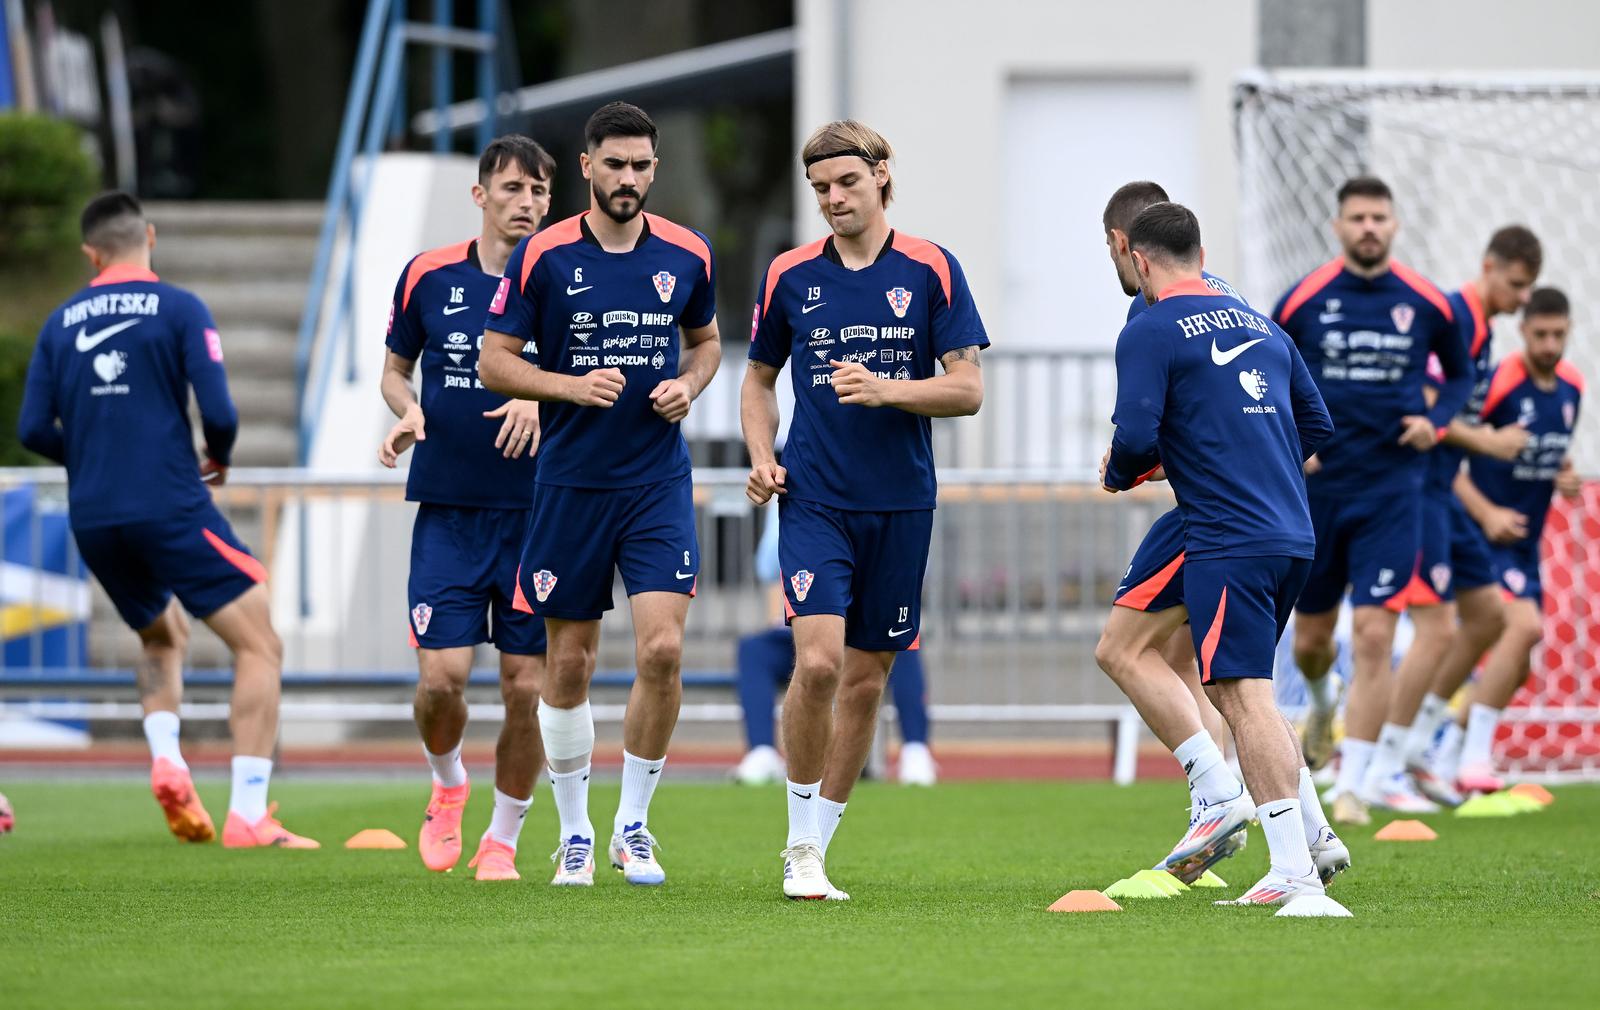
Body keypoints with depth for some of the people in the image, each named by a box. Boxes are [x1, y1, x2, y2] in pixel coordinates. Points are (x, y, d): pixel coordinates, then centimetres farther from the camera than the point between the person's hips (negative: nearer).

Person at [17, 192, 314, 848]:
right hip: (171, 509, -5)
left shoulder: (61, 323, 9)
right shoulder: (180, 310, -3)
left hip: (93, 522, 5)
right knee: (259, 647, -1)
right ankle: (248, 817, -14)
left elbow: (33, 430, 5)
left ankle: (165, 759, 3)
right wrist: (218, 460, 10)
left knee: (163, 637, 29)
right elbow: (218, 412, -12)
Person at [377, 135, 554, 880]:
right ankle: (448, 785, 22)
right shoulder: (428, 276, 3)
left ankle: (502, 840, 15)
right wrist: (407, 411, -6)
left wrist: (543, 401, -16)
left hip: (536, 511, 0)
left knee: (526, 687, -2)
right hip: (448, 510, 0)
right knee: (442, 674, -9)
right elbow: (394, 369, 15)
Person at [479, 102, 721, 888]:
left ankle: (633, 823, 3)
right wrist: (572, 386, -16)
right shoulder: (542, 256, -4)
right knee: (568, 662, 5)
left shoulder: (686, 255, 4)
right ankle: (574, 832, 20)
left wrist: (689, 386, -2)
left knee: (662, 648, -13)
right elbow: (493, 361, -1)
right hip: (569, 482, -1)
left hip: (658, 480, 1)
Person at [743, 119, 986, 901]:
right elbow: (759, 378, 18)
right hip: (815, 499, -1)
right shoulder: (789, 276, 4)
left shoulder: (931, 271, 0)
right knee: (817, 660, -18)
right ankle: (800, 848, -5)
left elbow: (967, 389, -3)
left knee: (866, 679, 5)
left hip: (900, 505, 1)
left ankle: (817, 845, 19)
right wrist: (761, 457, 1)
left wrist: (886, 390, -19)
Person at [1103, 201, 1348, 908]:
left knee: (1243, 696, -9)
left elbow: (1136, 437, -14)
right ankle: (1316, 835, 17)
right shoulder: (1258, 325, 18)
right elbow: (1316, 424, 21)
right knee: (1246, 691, 21)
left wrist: (1118, 475, 7)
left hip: (1228, 541, -8)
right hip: (1294, 536, 8)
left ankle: (1292, 870, -16)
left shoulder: (1149, 332, -5)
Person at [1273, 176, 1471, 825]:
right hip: (1315, 486, 1)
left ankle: (1353, 787, -8)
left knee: (1374, 636, -12)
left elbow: (1460, 374, 15)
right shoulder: (1302, 301, -2)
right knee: (1311, 638, 12)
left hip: (1391, 494, -1)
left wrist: (1436, 421, -4)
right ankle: (1322, 708, 48)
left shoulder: (1428, 305, -1)